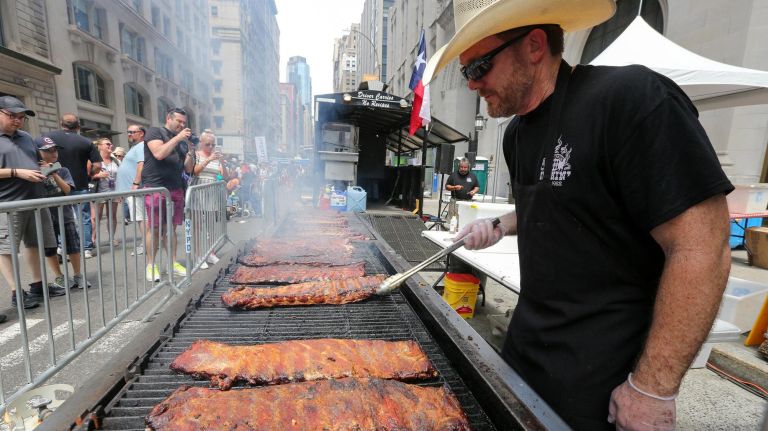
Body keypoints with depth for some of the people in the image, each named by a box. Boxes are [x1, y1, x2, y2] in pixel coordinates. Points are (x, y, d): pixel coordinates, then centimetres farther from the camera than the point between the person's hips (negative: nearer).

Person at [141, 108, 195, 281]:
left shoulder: (182, 141, 18)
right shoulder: (155, 132, 3)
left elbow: (188, 168, 14)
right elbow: (159, 154, -15)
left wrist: (191, 151, -2)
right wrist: (177, 137, -12)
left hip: (176, 188, 5)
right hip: (155, 187, -5)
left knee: (172, 227, 7)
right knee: (154, 228, -3)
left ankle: (173, 263, 14)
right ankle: (151, 265, 7)